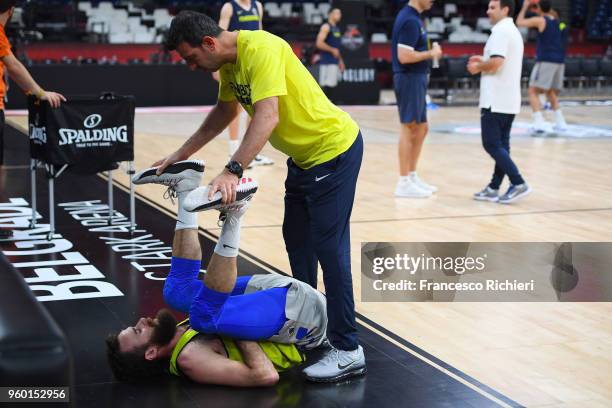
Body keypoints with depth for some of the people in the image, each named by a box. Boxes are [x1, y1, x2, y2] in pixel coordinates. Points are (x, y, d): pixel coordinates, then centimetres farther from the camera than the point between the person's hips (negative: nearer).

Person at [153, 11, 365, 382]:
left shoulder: (261, 50, -27)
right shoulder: (228, 61, 3)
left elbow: (267, 117, -38)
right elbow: (225, 111, 20)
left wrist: (233, 171, -45)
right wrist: (182, 154, 18)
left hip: (334, 149, -10)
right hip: (303, 154, 10)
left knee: (329, 247, -10)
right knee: (297, 240, 17)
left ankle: (348, 351, -4)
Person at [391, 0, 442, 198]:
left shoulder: (412, 17, 14)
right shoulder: (410, 21, -17)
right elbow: (404, 56, -24)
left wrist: (429, 53, 11)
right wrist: (431, 53, -13)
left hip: (415, 79, 10)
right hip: (410, 79, -10)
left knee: (421, 128, 15)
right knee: (409, 129, -5)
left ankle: (412, 177, 22)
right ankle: (404, 183, 1)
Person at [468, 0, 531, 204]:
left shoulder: (500, 31, -14)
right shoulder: (513, 31, 19)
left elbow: (495, 63, -24)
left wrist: (478, 67, -6)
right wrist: (483, 61, 16)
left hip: (496, 101, -10)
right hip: (508, 100, 10)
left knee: (492, 145, -8)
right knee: (501, 144, 10)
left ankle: (518, 183, -12)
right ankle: (494, 188, 13)